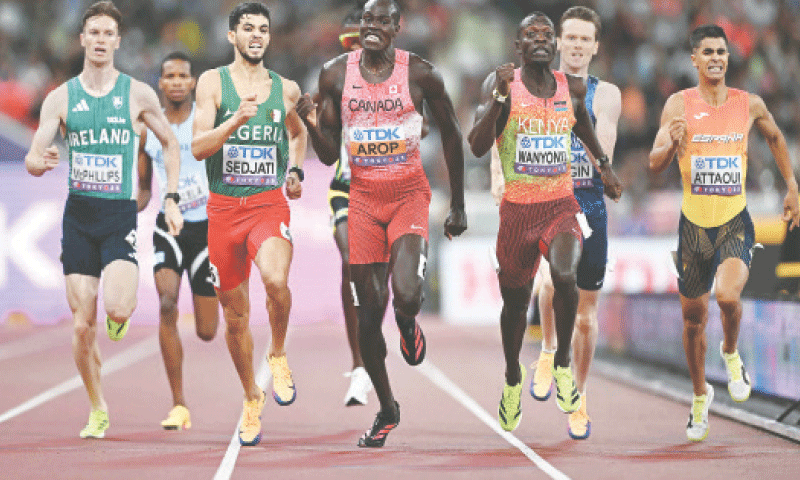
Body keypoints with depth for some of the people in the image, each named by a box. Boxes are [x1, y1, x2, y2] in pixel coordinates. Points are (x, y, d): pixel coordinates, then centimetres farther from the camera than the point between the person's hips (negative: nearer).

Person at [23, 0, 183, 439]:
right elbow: (32, 159, -1)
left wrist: (171, 199, 6)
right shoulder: (60, 98, 4)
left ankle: (124, 309, 17)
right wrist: (41, 162, -26)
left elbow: (170, 143, 14)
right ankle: (97, 410, 17)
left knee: (116, 308, -22)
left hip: (121, 215, -2)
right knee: (82, 325, -1)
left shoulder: (138, 94, 1)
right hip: (78, 214, 2)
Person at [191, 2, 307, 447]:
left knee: (275, 278, -31)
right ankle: (252, 398, 29)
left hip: (269, 204, 0)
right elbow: (198, 147, -9)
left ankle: (279, 356, -4)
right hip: (224, 206, 0)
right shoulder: (213, 81, 1)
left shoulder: (286, 89, 8)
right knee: (235, 314, 8)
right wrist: (236, 121, -24)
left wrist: (296, 170, 13)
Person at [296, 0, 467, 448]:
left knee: (406, 296, -24)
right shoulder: (336, 74, -1)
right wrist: (312, 124, -19)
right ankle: (387, 409, 21)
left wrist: (458, 206, 8)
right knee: (370, 310, 2)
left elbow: (452, 134, 6)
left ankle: (409, 324, 16)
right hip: (363, 196, 2)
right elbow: (329, 155, 3)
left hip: (409, 195, -2)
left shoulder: (421, 74, -6)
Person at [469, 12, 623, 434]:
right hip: (517, 210, -1)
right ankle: (513, 379, 41)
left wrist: (604, 167, 29)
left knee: (564, 275, -29)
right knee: (515, 300, 13)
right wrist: (498, 97, -25)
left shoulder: (572, 87, 3)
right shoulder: (501, 83, -7)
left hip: (561, 206, 1)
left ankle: (562, 362, -5)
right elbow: (477, 147, -16)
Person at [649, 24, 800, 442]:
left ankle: (731, 354, 6)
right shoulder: (679, 104, -5)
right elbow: (655, 165, -10)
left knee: (727, 295, -27)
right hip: (694, 224, 1)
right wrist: (672, 144, -31)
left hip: (735, 223, -1)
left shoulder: (750, 104, -1)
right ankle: (700, 395, 34)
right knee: (693, 319, 11)